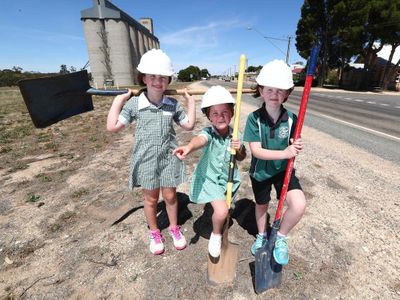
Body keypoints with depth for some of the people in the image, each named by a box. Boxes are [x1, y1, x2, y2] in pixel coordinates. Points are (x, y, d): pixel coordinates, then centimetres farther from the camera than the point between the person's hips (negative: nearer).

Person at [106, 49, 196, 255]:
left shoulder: (173, 104, -3)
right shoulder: (133, 103, -8)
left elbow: (189, 125, 4)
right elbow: (112, 127, -10)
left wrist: (191, 102, 2)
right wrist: (118, 101, -9)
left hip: (168, 159, 1)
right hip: (146, 161, -1)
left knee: (170, 196, 15)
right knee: (151, 199, 15)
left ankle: (174, 228, 41)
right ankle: (154, 233, 40)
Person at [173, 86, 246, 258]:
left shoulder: (235, 135, -8)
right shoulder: (208, 133, -21)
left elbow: (241, 158, 4)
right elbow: (200, 139, -46)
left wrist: (240, 149, -20)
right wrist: (188, 147, -69)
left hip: (228, 179, 5)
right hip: (209, 179, -4)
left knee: (224, 208, 22)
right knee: (221, 211, -21)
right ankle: (216, 235, 15)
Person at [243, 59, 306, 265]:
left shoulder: (291, 118, -12)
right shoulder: (254, 118, -19)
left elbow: (291, 146, -1)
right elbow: (256, 150, -23)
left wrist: (296, 148, -25)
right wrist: (284, 153, -34)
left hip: (283, 169, 1)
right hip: (260, 171, -1)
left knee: (299, 204, -19)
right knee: (261, 205, 20)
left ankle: (280, 237, 13)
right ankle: (261, 236, 52)